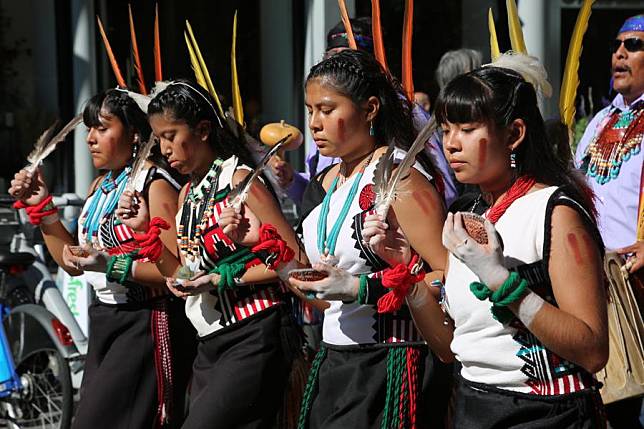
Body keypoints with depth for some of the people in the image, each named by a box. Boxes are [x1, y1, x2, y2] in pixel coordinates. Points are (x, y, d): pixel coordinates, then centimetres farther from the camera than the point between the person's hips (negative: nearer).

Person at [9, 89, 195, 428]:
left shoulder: (155, 185, -14)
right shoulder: (100, 186, 13)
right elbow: (73, 261, 16)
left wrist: (112, 264, -28)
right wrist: (42, 207, 8)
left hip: (146, 324, -9)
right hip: (104, 320, 9)